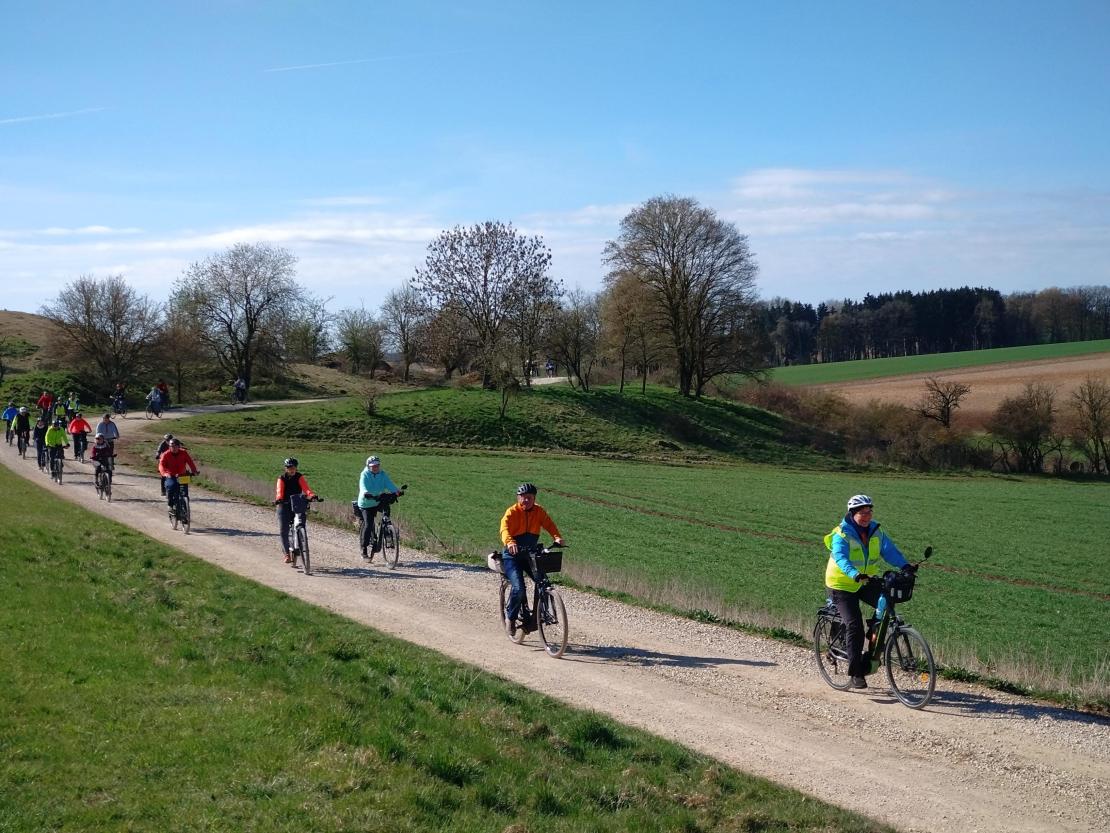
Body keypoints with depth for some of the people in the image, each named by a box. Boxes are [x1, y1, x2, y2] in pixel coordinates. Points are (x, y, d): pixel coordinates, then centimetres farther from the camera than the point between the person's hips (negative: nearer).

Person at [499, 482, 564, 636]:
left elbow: (549, 524, -13)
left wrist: (557, 537, -33)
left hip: (530, 554, 4)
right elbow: (505, 528, -30)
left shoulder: (538, 511, 1)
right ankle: (510, 616, 7)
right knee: (519, 588, -20)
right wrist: (510, 542, -51)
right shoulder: (512, 512, -12)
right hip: (512, 556, -4)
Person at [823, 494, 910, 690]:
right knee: (854, 626, -14)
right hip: (842, 583, -5)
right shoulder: (841, 534, -19)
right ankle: (856, 674, -5)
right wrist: (855, 574, -53)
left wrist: (905, 566, -29)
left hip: (866, 581, 5)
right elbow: (840, 558, -34)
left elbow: (890, 550, -11)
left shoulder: (875, 530, -1)